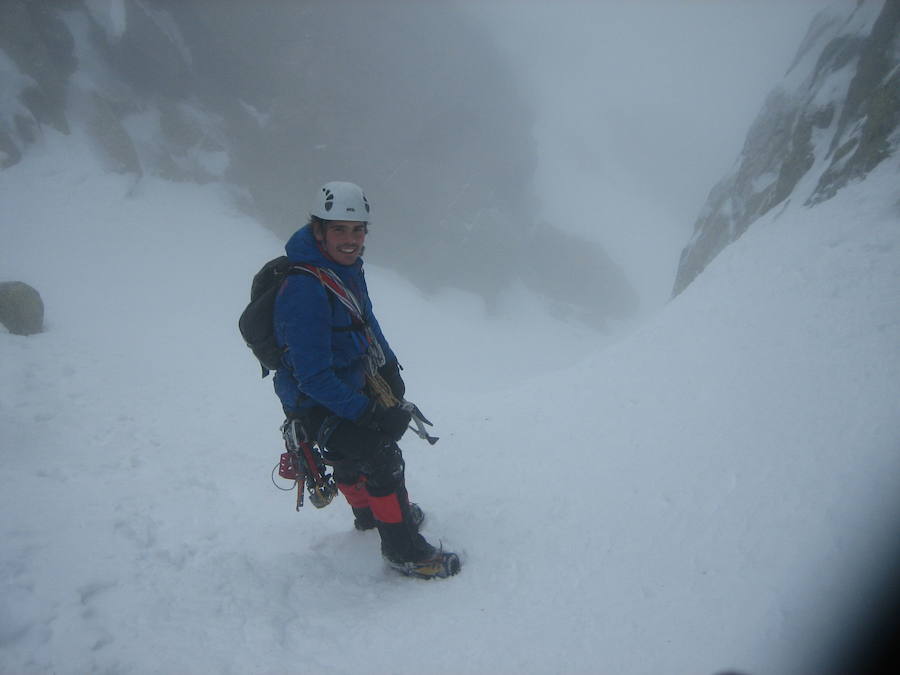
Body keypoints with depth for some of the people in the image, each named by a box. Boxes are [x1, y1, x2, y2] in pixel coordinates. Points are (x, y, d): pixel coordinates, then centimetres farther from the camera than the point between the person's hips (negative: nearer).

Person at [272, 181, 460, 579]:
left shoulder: (347, 266, -4)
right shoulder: (305, 291, -32)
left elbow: (366, 320, 14)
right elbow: (314, 377, -31)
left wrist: (389, 367, 8)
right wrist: (365, 412, -27)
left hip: (355, 385, 10)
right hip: (319, 405, -10)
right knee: (381, 458, -14)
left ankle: (370, 513, 52)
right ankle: (403, 550, 7)